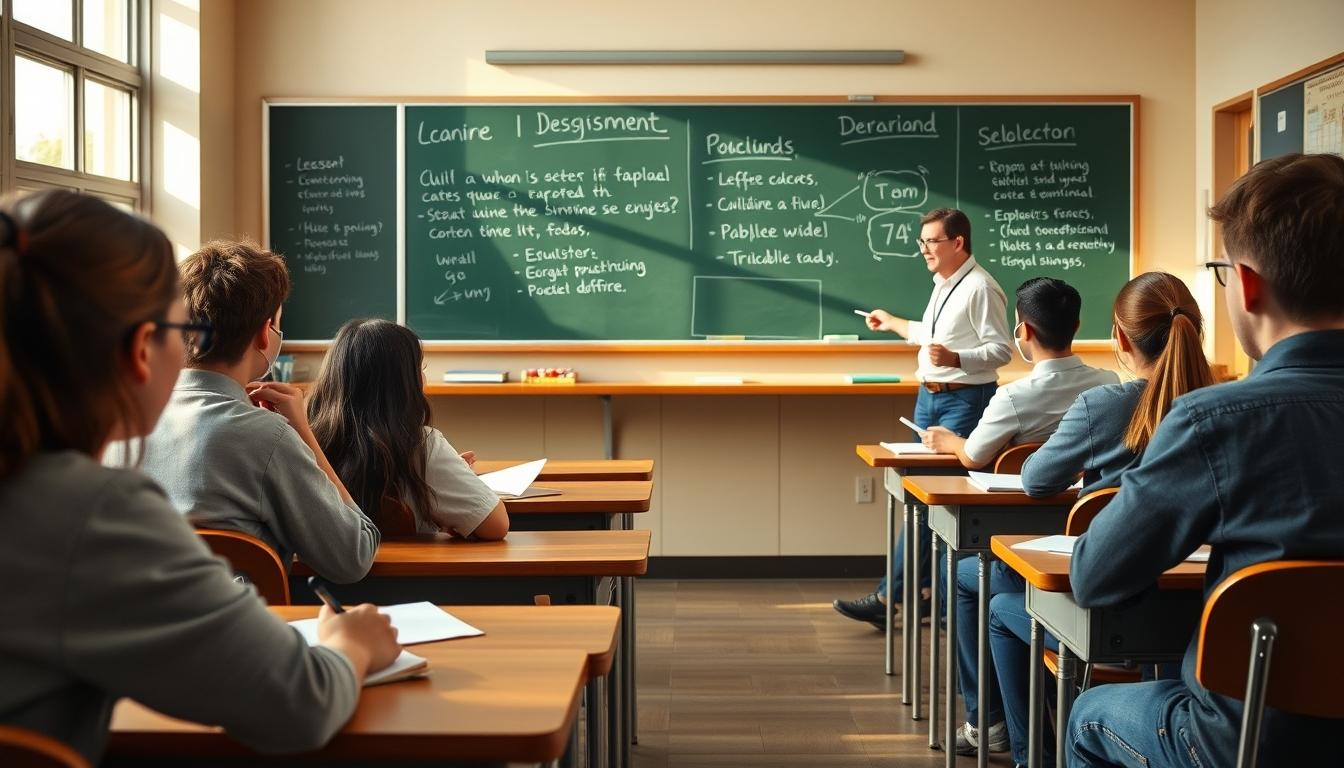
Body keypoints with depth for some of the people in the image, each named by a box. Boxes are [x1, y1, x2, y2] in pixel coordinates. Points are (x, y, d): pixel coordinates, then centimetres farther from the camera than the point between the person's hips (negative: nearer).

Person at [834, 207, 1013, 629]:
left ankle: (888, 597, -11)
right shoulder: (941, 285, 15)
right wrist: (892, 322, 40)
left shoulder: (980, 288, -14)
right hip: (929, 397, 10)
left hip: (964, 401, -10)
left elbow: (1001, 350, -16)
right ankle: (930, 589, 20)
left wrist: (955, 358, -31)